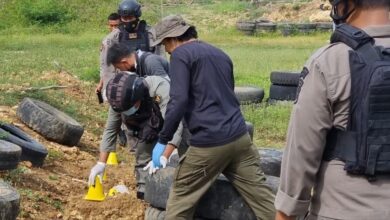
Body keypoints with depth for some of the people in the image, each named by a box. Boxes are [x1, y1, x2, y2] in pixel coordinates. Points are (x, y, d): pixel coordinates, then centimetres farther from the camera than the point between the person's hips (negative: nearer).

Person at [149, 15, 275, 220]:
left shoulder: (181, 55, -4)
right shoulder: (220, 54, 19)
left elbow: (179, 101, -14)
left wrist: (163, 140, -8)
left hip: (209, 143, -7)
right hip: (239, 137, 7)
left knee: (180, 201, 9)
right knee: (262, 197, 6)